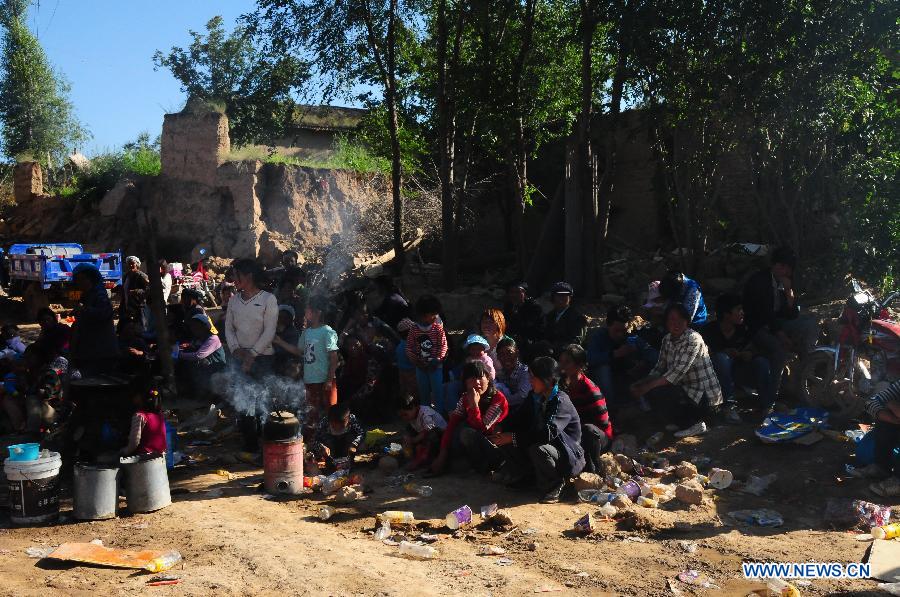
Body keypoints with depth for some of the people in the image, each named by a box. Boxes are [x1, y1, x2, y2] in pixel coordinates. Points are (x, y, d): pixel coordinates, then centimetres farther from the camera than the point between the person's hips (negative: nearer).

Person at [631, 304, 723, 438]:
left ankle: (694, 424, -3)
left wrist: (646, 388, -22)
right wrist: (641, 383, -11)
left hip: (705, 397, -8)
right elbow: (660, 369, 7)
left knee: (654, 394, -21)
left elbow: (676, 373, -26)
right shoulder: (667, 339, 6)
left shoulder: (693, 340, -20)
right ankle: (681, 421, 13)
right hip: (688, 390, 8)